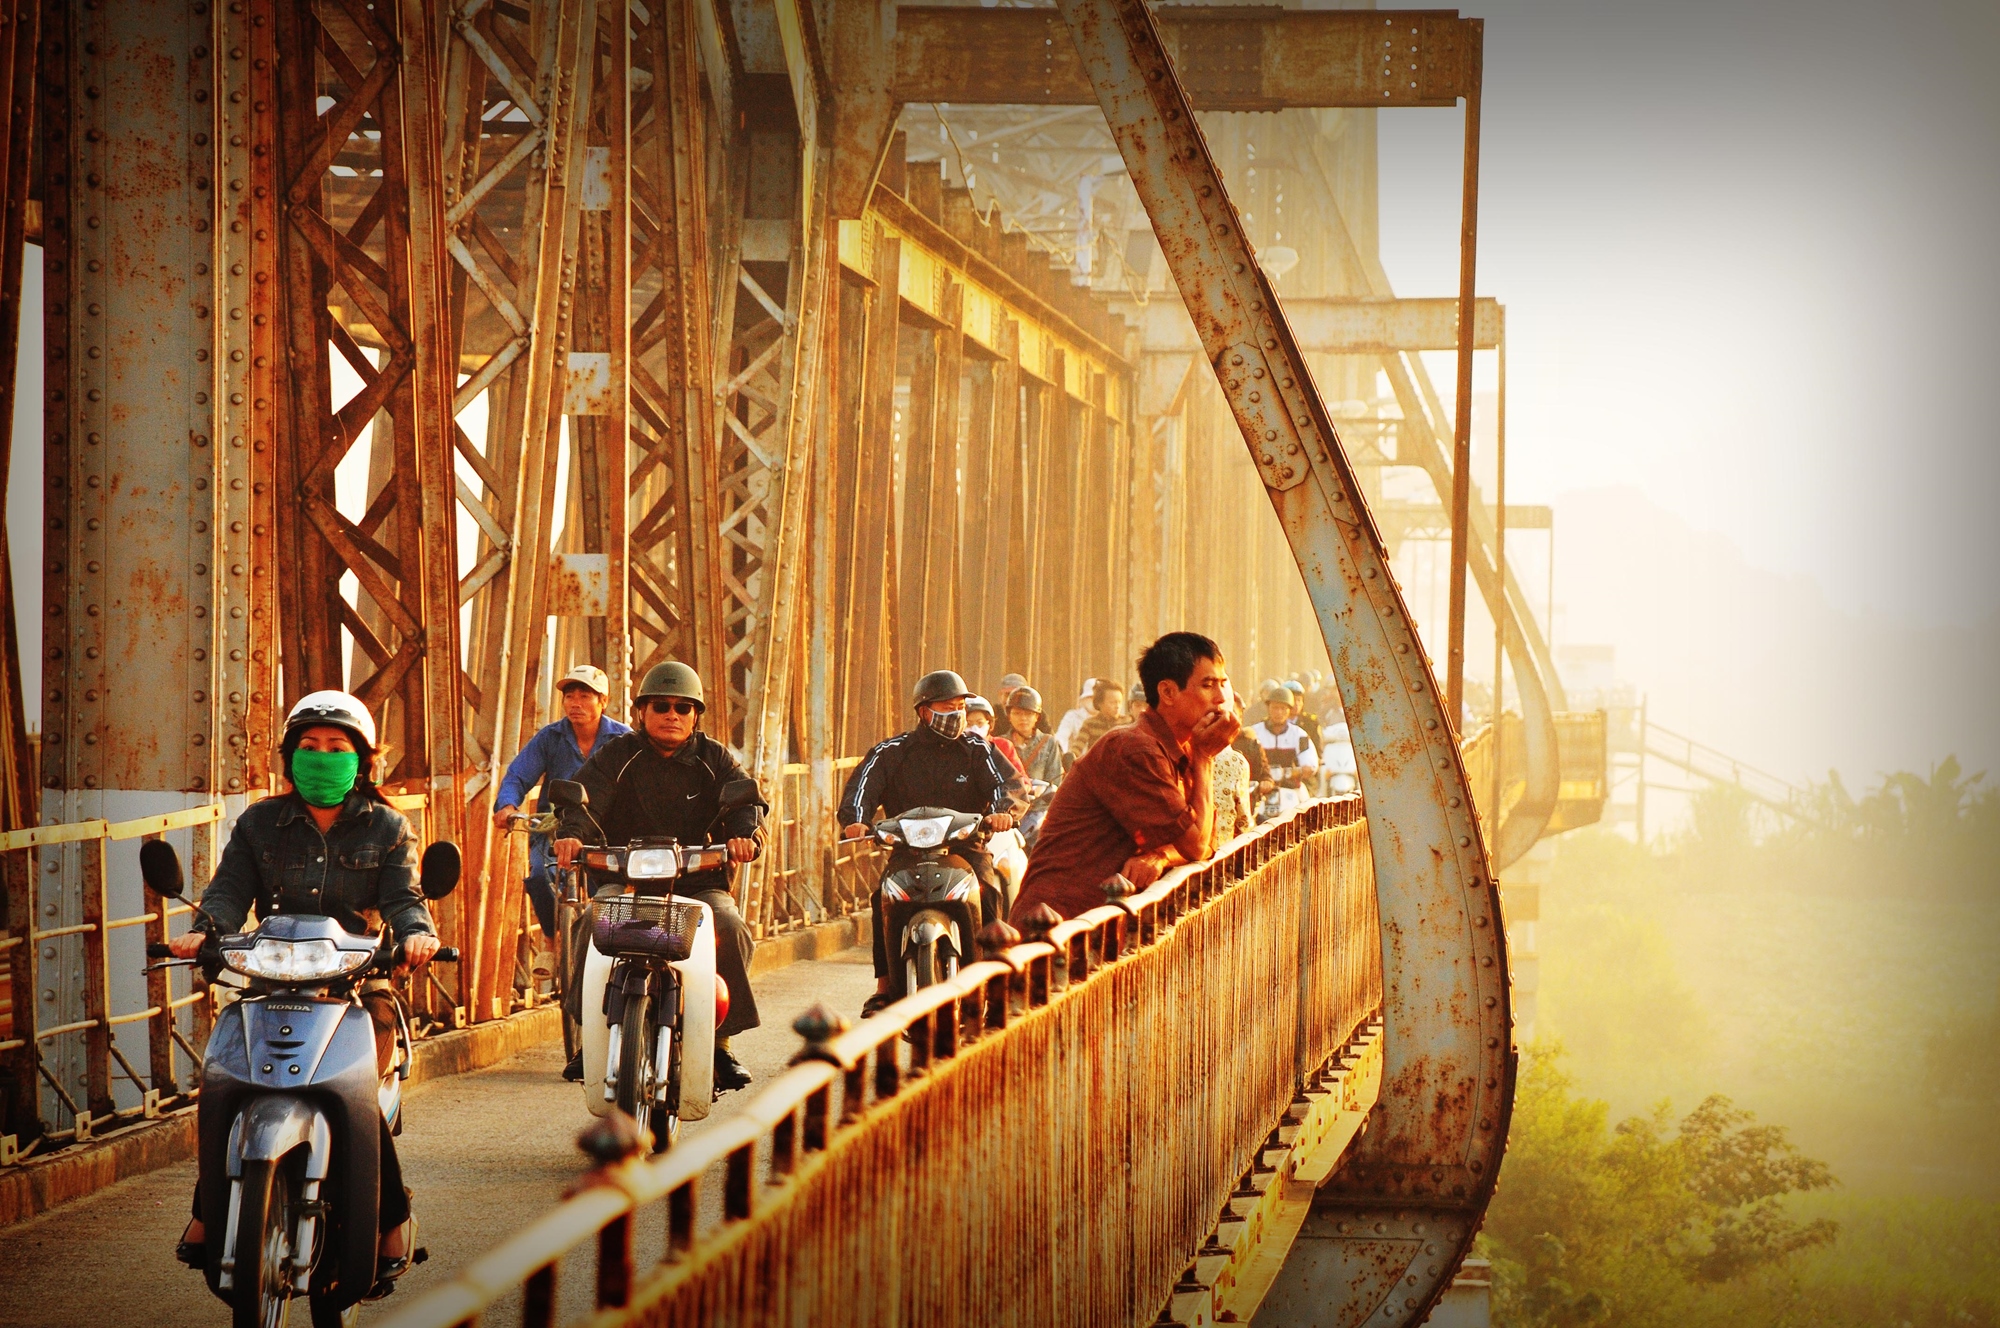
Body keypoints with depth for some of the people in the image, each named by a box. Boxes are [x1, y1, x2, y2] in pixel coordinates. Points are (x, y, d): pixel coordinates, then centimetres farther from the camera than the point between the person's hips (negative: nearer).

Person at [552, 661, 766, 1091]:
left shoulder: (713, 759, 12)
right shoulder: (617, 756, 8)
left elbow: (747, 798, -3)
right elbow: (584, 797, -8)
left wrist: (746, 834, -28)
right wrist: (571, 833, -31)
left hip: (698, 882, 1)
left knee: (729, 926, -29)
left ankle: (722, 1041, -16)